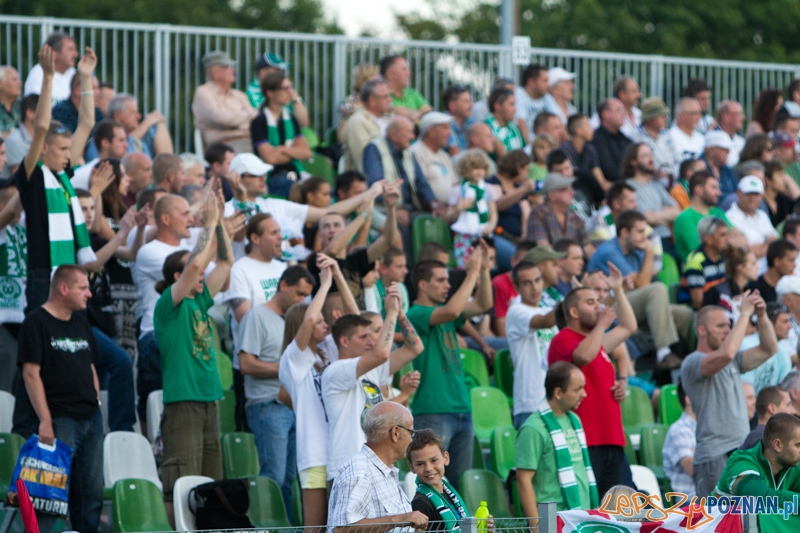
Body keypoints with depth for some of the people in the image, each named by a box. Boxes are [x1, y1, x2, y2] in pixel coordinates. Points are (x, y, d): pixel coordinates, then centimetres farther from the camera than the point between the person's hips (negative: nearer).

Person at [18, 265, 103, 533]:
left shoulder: (80, 322, 17)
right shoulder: (36, 322, -6)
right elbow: (31, 374, -12)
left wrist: (97, 405, 13)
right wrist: (45, 421, -18)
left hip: (91, 419, 8)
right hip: (60, 420, -7)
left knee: (92, 492, 7)